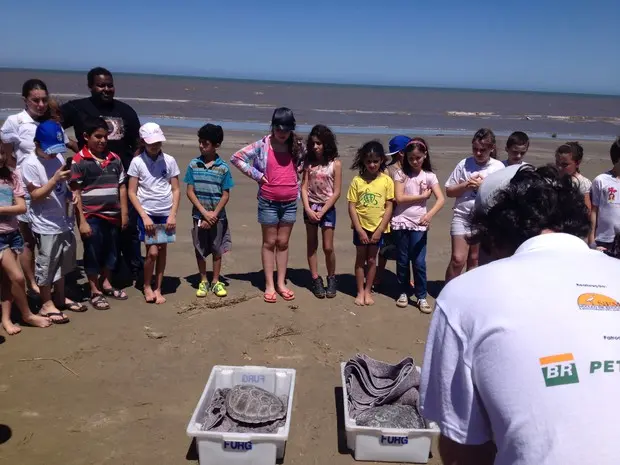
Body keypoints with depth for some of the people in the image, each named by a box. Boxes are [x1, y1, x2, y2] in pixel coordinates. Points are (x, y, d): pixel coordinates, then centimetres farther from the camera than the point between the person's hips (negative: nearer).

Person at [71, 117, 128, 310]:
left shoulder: (115, 159, 5)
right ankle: (95, 292, 20)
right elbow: (75, 193, -9)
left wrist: (124, 213, 6)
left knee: (110, 251, 16)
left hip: (112, 216, 5)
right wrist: (82, 221, -13)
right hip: (91, 217, -4)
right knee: (93, 254, 7)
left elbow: (121, 187, 9)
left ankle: (106, 284, 34)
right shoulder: (79, 161, -8)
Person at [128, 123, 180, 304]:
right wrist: (144, 216, -11)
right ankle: (147, 286, 17)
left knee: (163, 251, 7)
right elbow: (132, 192, -3)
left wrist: (173, 215, -6)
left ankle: (158, 289, 21)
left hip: (166, 214, 2)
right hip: (147, 214, -2)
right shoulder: (137, 162, -4)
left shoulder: (169, 161, 0)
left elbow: (176, 190, 3)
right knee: (152, 252, -6)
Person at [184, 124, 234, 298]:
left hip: (218, 216, -1)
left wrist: (213, 215, -12)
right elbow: (190, 192, -4)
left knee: (217, 249, 9)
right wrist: (204, 213, -12)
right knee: (200, 249, 10)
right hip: (199, 215, 1)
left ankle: (216, 282, 23)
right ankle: (203, 281, 25)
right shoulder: (193, 165, -3)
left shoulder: (223, 168, -7)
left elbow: (225, 195, -5)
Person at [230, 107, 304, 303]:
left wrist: (298, 171, 2)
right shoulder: (262, 145, -8)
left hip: (290, 202, 3)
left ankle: (281, 283, 21)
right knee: (269, 243, 7)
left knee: (283, 243, 11)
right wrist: (256, 175, -10)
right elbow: (236, 158, -7)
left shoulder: (297, 146, 1)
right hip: (268, 202, -3)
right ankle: (269, 285, 14)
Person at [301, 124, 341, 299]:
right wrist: (308, 209, -14)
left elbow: (336, 192, -8)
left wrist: (322, 211, -13)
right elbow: (304, 187, -2)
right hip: (310, 207, 3)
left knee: (328, 247, -2)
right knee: (311, 245, 6)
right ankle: (316, 280, 16)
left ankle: (331, 279, 17)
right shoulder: (309, 162, 2)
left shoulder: (335, 163, -7)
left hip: (327, 208, -3)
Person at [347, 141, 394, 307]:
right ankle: (360, 292, 20)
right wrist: (359, 230, -11)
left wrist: (379, 230, -10)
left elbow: (389, 207, -5)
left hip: (378, 227, 0)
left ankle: (368, 291, 24)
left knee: (372, 260, 10)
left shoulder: (386, 181, -6)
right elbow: (351, 206, -7)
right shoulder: (357, 180, -6)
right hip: (360, 227, 0)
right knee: (360, 259, 9)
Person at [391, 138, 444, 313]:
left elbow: (441, 199, -9)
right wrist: (422, 196, -9)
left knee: (419, 262, -1)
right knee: (402, 260, 10)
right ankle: (404, 292, 25)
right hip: (401, 223, 0)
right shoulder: (401, 174, -1)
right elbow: (399, 198, -11)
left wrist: (430, 214, -26)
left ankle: (421, 296, 12)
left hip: (419, 224, 0)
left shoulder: (429, 176, 0)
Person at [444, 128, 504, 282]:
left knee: (474, 260, 12)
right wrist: (466, 185, -15)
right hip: (462, 216, -1)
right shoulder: (464, 164, -2)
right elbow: (449, 191, 1)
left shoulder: (499, 167, -2)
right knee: (458, 259, -8)